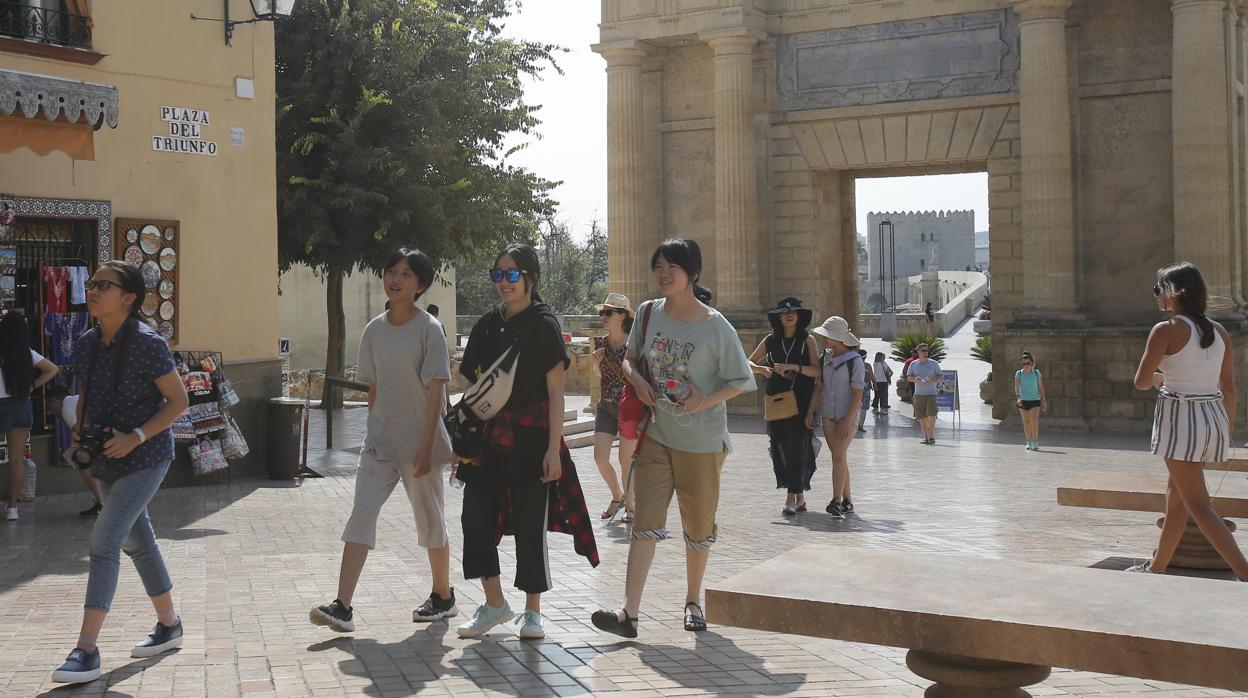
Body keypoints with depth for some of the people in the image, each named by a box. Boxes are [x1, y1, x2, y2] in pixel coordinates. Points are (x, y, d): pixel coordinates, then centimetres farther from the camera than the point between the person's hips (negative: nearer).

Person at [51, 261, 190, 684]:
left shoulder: (147, 343, -16)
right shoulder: (87, 344, 4)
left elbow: (178, 400, -13)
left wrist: (135, 437, -22)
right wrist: (80, 431, -1)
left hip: (145, 458, -8)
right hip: (105, 460, 8)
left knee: (104, 543, -15)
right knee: (137, 542, 17)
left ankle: (86, 651, -12)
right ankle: (169, 625, 33)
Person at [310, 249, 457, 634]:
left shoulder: (428, 328, -10)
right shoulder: (374, 330, 6)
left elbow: (436, 392, -12)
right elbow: (374, 388, 13)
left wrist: (426, 446, -17)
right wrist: (374, 433, 12)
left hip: (417, 443, -5)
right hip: (379, 443, 5)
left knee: (430, 520, 9)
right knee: (360, 516, -6)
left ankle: (443, 596, 28)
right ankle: (342, 607, -8)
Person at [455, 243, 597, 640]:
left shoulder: (543, 324, -4)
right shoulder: (487, 326, 11)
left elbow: (556, 392, -7)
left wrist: (553, 448, -13)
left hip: (531, 440, -5)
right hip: (488, 439, 5)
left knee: (530, 524, 1)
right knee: (476, 518, 0)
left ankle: (532, 612, 15)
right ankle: (494, 604, 17)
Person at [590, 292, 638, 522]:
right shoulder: (601, 343, 4)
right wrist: (596, 362, -2)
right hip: (606, 407, 5)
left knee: (626, 460, 2)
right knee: (600, 457, 0)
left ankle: (629, 504, 20)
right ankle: (617, 496, 24)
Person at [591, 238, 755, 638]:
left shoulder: (716, 327, -10)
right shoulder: (648, 313, 1)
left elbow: (741, 380, -3)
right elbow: (629, 358, 15)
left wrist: (706, 400, -19)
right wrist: (637, 379, -7)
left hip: (702, 442, -2)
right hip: (656, 436, 2)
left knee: (698, 526, 12)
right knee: (645, 523, -5)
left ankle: (693, 601, 32)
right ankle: (629, 614, -10)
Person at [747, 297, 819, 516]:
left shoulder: (808, 340, 2)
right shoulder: (770, 340, 11)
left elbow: (817, 370, -7)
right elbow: (749, 362, 15)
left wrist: (793, 367, -19)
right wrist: (761, 369, -6)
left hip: (801, 402, -3)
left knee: (797, 446, -10)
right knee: (780, 447, 1)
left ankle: (792, 498, -10)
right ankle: (800, 497, 12)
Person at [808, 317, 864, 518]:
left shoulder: (854, 360, -10)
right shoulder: (824, 359, 7)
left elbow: (858, 393, -13)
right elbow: (819, 387, 11)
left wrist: (848, 420, -18)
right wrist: (810, 412, 4)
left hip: (848, 415, -5)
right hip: (828, 416, 5)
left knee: (839, 456, -16)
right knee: (839, 458, 7)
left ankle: (836, 501, -22)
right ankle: (847, 502, 13)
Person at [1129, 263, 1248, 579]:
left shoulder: (1166, 330, -12)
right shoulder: (1219, 332, 7)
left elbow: (1141, 381, -12)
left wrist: (1157, 379, 11)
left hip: (1180, 419, -7)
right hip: (1214, 418, 7)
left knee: (1197, 504, -5)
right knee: (1176, 493, 19)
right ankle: (1157, 566, 28)